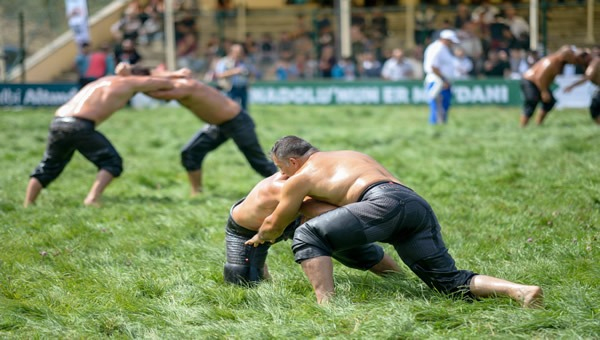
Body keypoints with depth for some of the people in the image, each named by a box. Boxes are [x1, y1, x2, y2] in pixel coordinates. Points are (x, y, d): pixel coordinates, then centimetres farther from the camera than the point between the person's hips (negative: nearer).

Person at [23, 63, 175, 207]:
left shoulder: (106, 80, 29)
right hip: (80, 125, -7)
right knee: (112, 163, 4)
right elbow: (166, 84, 14)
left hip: (57, 123, 7)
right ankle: (92, 198, -13)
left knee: (47, 167, 23)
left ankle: (27, 205, 18)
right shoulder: (127, 83, 9)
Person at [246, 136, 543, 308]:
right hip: (418, 203, 7)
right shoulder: (349, 155, 38)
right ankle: (520, 290, -14)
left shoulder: (301, 177, 19)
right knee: (451, 281, 7)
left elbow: (274, 226, 32)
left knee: (307, 237, -3)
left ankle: (327, 303, -21)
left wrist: (259, 237, 54)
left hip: (386, 202, -7)